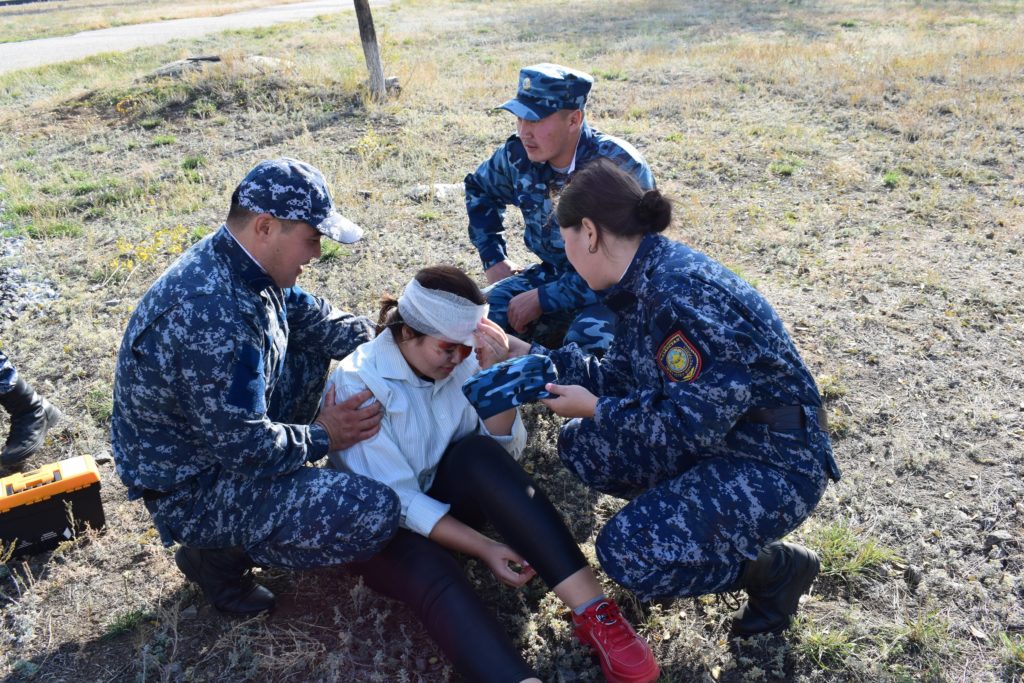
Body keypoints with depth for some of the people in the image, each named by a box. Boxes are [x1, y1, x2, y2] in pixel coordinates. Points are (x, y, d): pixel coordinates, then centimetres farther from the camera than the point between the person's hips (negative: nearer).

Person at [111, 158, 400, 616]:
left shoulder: (237, 263, -4)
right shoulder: (213, 314, -34)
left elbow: (307, 315, 11)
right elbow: (244, 446, -29)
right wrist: (322, 437, -13)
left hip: (223, 427, 10)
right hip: (188, 489, -9)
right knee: (375, 514, -21)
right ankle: (221, 553, 0)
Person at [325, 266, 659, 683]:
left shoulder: (459, 360, -9)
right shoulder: (358, 383, -22)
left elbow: (506, 452, -12)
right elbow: (396, 501, -25)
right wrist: (483, 547, -31)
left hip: (442, 494, 4)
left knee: (479, 453, -30)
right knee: (432, 573, -37)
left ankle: (592, 612, -34)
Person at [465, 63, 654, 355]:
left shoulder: (619, 166, -24)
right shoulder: (518, 155, -6)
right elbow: (479, 190, 18)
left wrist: (543, 299, -23)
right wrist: (494, 259, 9)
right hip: (554, 273, 6)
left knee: (586, 341, -36)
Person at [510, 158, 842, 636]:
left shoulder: (679, 294, -28)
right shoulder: (643, 284, 1)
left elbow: (691, 426, -27)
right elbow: (619, 378, 8)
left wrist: (595, 409, -16)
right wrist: (531, 355, 8)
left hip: (773, 465, -9)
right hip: (712, 435, 9)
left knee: (626, 551, -20)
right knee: (580, 444, 8)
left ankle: (775, 567, 3)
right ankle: (691, 513, 15)